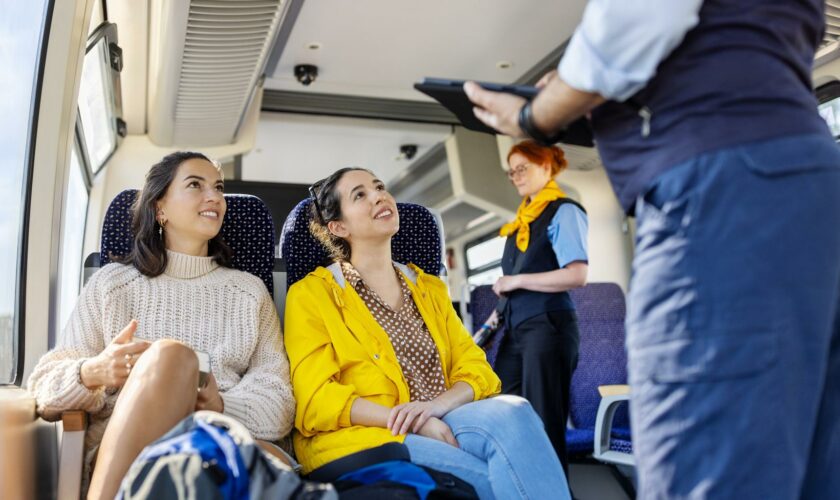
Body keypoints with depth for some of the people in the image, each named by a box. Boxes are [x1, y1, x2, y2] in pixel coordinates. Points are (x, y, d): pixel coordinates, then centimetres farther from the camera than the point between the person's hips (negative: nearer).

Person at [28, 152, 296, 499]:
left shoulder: (251, 291, 19)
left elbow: (278, 402, 9)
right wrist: (92, 373, -14)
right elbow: (46, 387, 11)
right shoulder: (111, 283, 16)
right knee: (171, 353, -33)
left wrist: (221, 407, -14)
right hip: (115, 452, 2)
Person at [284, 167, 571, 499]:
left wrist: (439, 404, -14)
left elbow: (475, 367, 10)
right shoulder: (311, 294, 3)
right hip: (362, 438, -5)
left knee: (511, 412, -29)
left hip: (441, 425, 5)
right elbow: (315, 400, -7)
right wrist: (415, 422, -18)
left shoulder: (429, 288, 20)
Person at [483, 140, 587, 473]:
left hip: (547, 326, -7)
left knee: (545, 422, -1)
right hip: (516, 327, 8)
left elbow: (577, 275, -17)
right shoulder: (522, 220, 19)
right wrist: (499, 311, 10)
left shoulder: (562, 211, -4)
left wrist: (516, 281, -12)